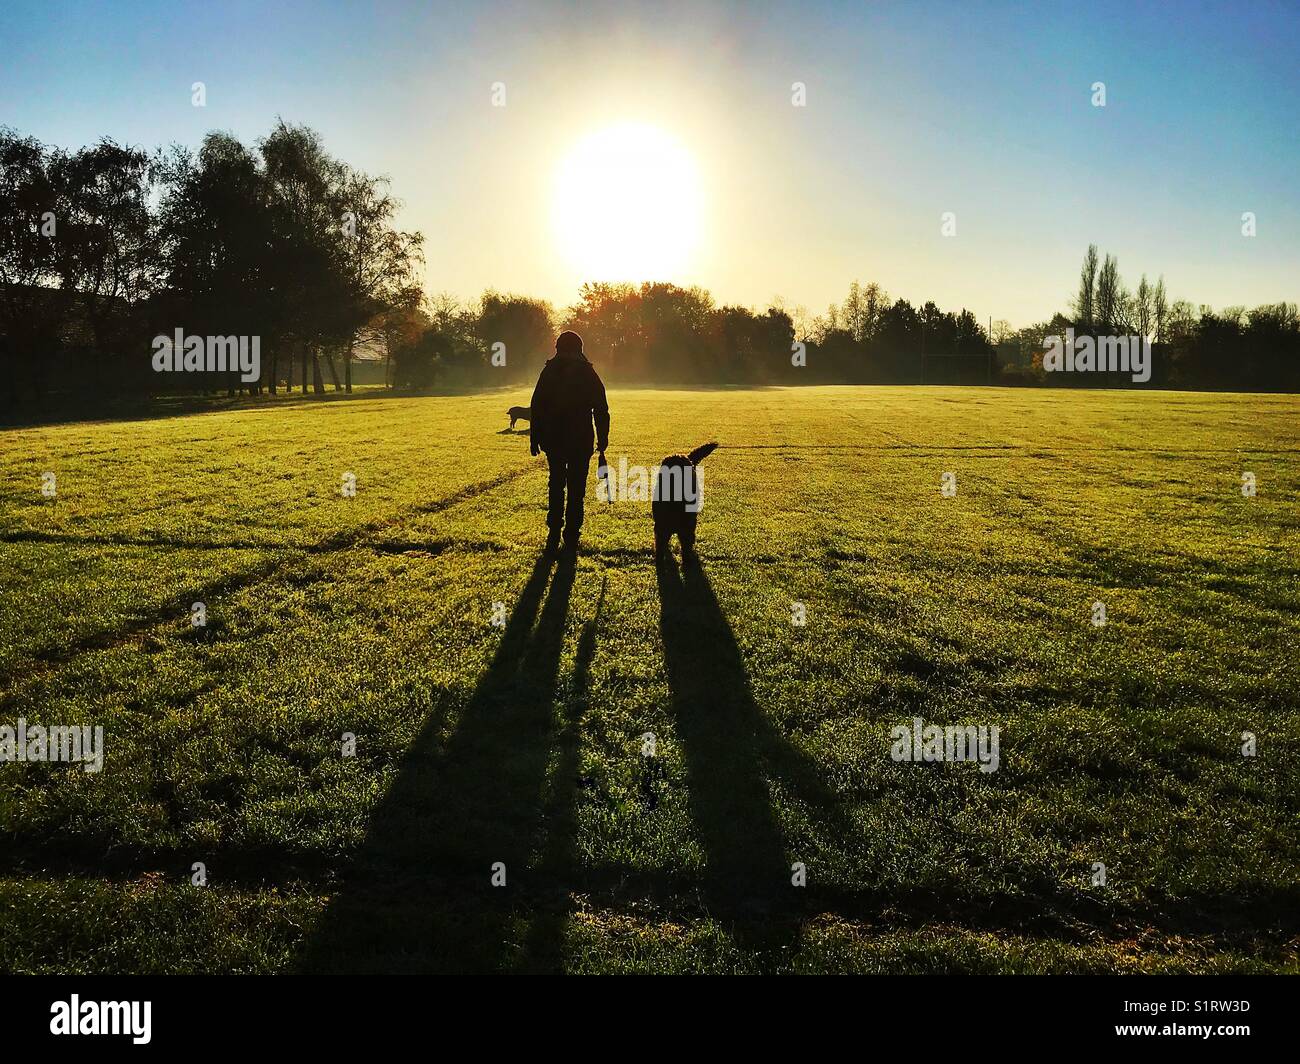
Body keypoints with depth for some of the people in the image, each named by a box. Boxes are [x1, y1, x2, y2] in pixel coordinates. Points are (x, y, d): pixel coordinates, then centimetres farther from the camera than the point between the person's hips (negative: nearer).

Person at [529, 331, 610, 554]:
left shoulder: (549, 372, 1)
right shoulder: (589, 374, -2)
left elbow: (537, 406, 1)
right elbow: (601, 410, -3)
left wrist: (535, 438, 6)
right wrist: (602, 440, 1)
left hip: (554, 440, 2)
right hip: (581, 441, -1)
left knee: (556, 485, 16)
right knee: (576, 489, 5)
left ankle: (554, 535, 15)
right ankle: (571, 538, 4)